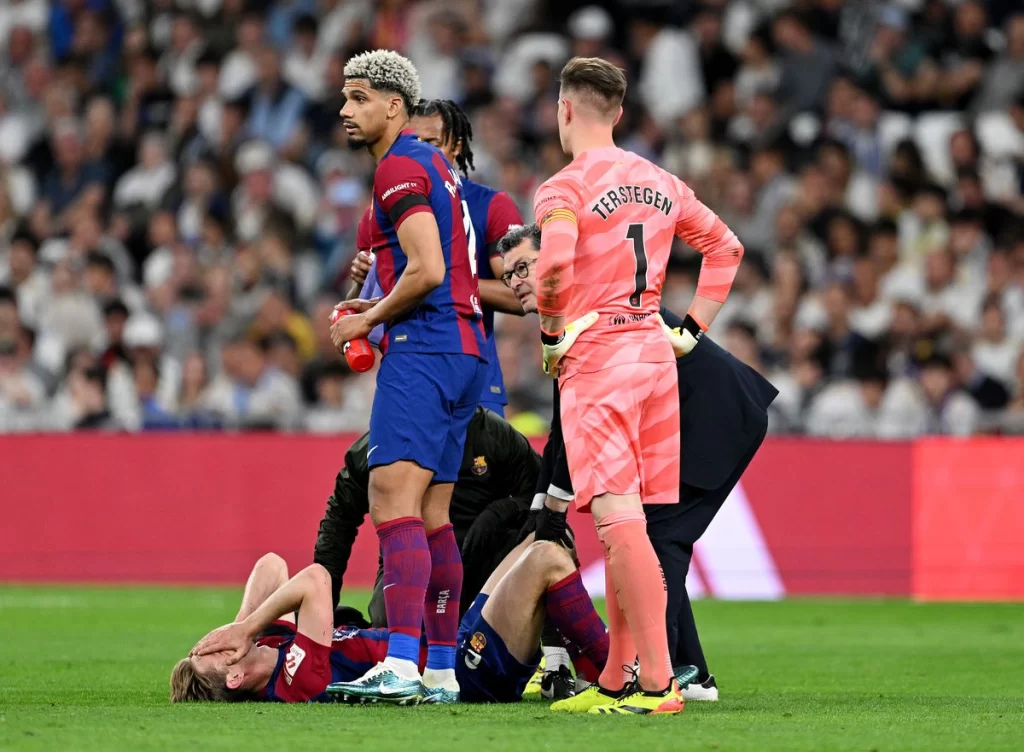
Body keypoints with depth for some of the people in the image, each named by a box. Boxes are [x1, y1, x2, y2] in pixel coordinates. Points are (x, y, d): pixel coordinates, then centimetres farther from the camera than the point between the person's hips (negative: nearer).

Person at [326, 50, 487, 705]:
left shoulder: (400, 168, -9)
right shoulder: (438, 166, 21)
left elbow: (427, 270, -18)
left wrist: (368, 320, -6)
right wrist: (380, 305, 19)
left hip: (423, 351, -10)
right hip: (465, 350, 10)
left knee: (393, 500, -17)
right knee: (432, 515, 10)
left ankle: (401, 663, -27)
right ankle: (441, 670, 10)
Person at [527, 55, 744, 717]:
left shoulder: (565, 188, -7)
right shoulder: (660, 183, 15)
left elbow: (554, 267, -23)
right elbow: (726, 247, 24)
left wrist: (551, 334, -6)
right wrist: (693, 329, 22)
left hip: (597, 356, -8)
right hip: (655, 352, 8)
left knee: (619, 519, -12)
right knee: (624, 524, 13)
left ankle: (658, 682, -20)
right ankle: (615, 681, 18)